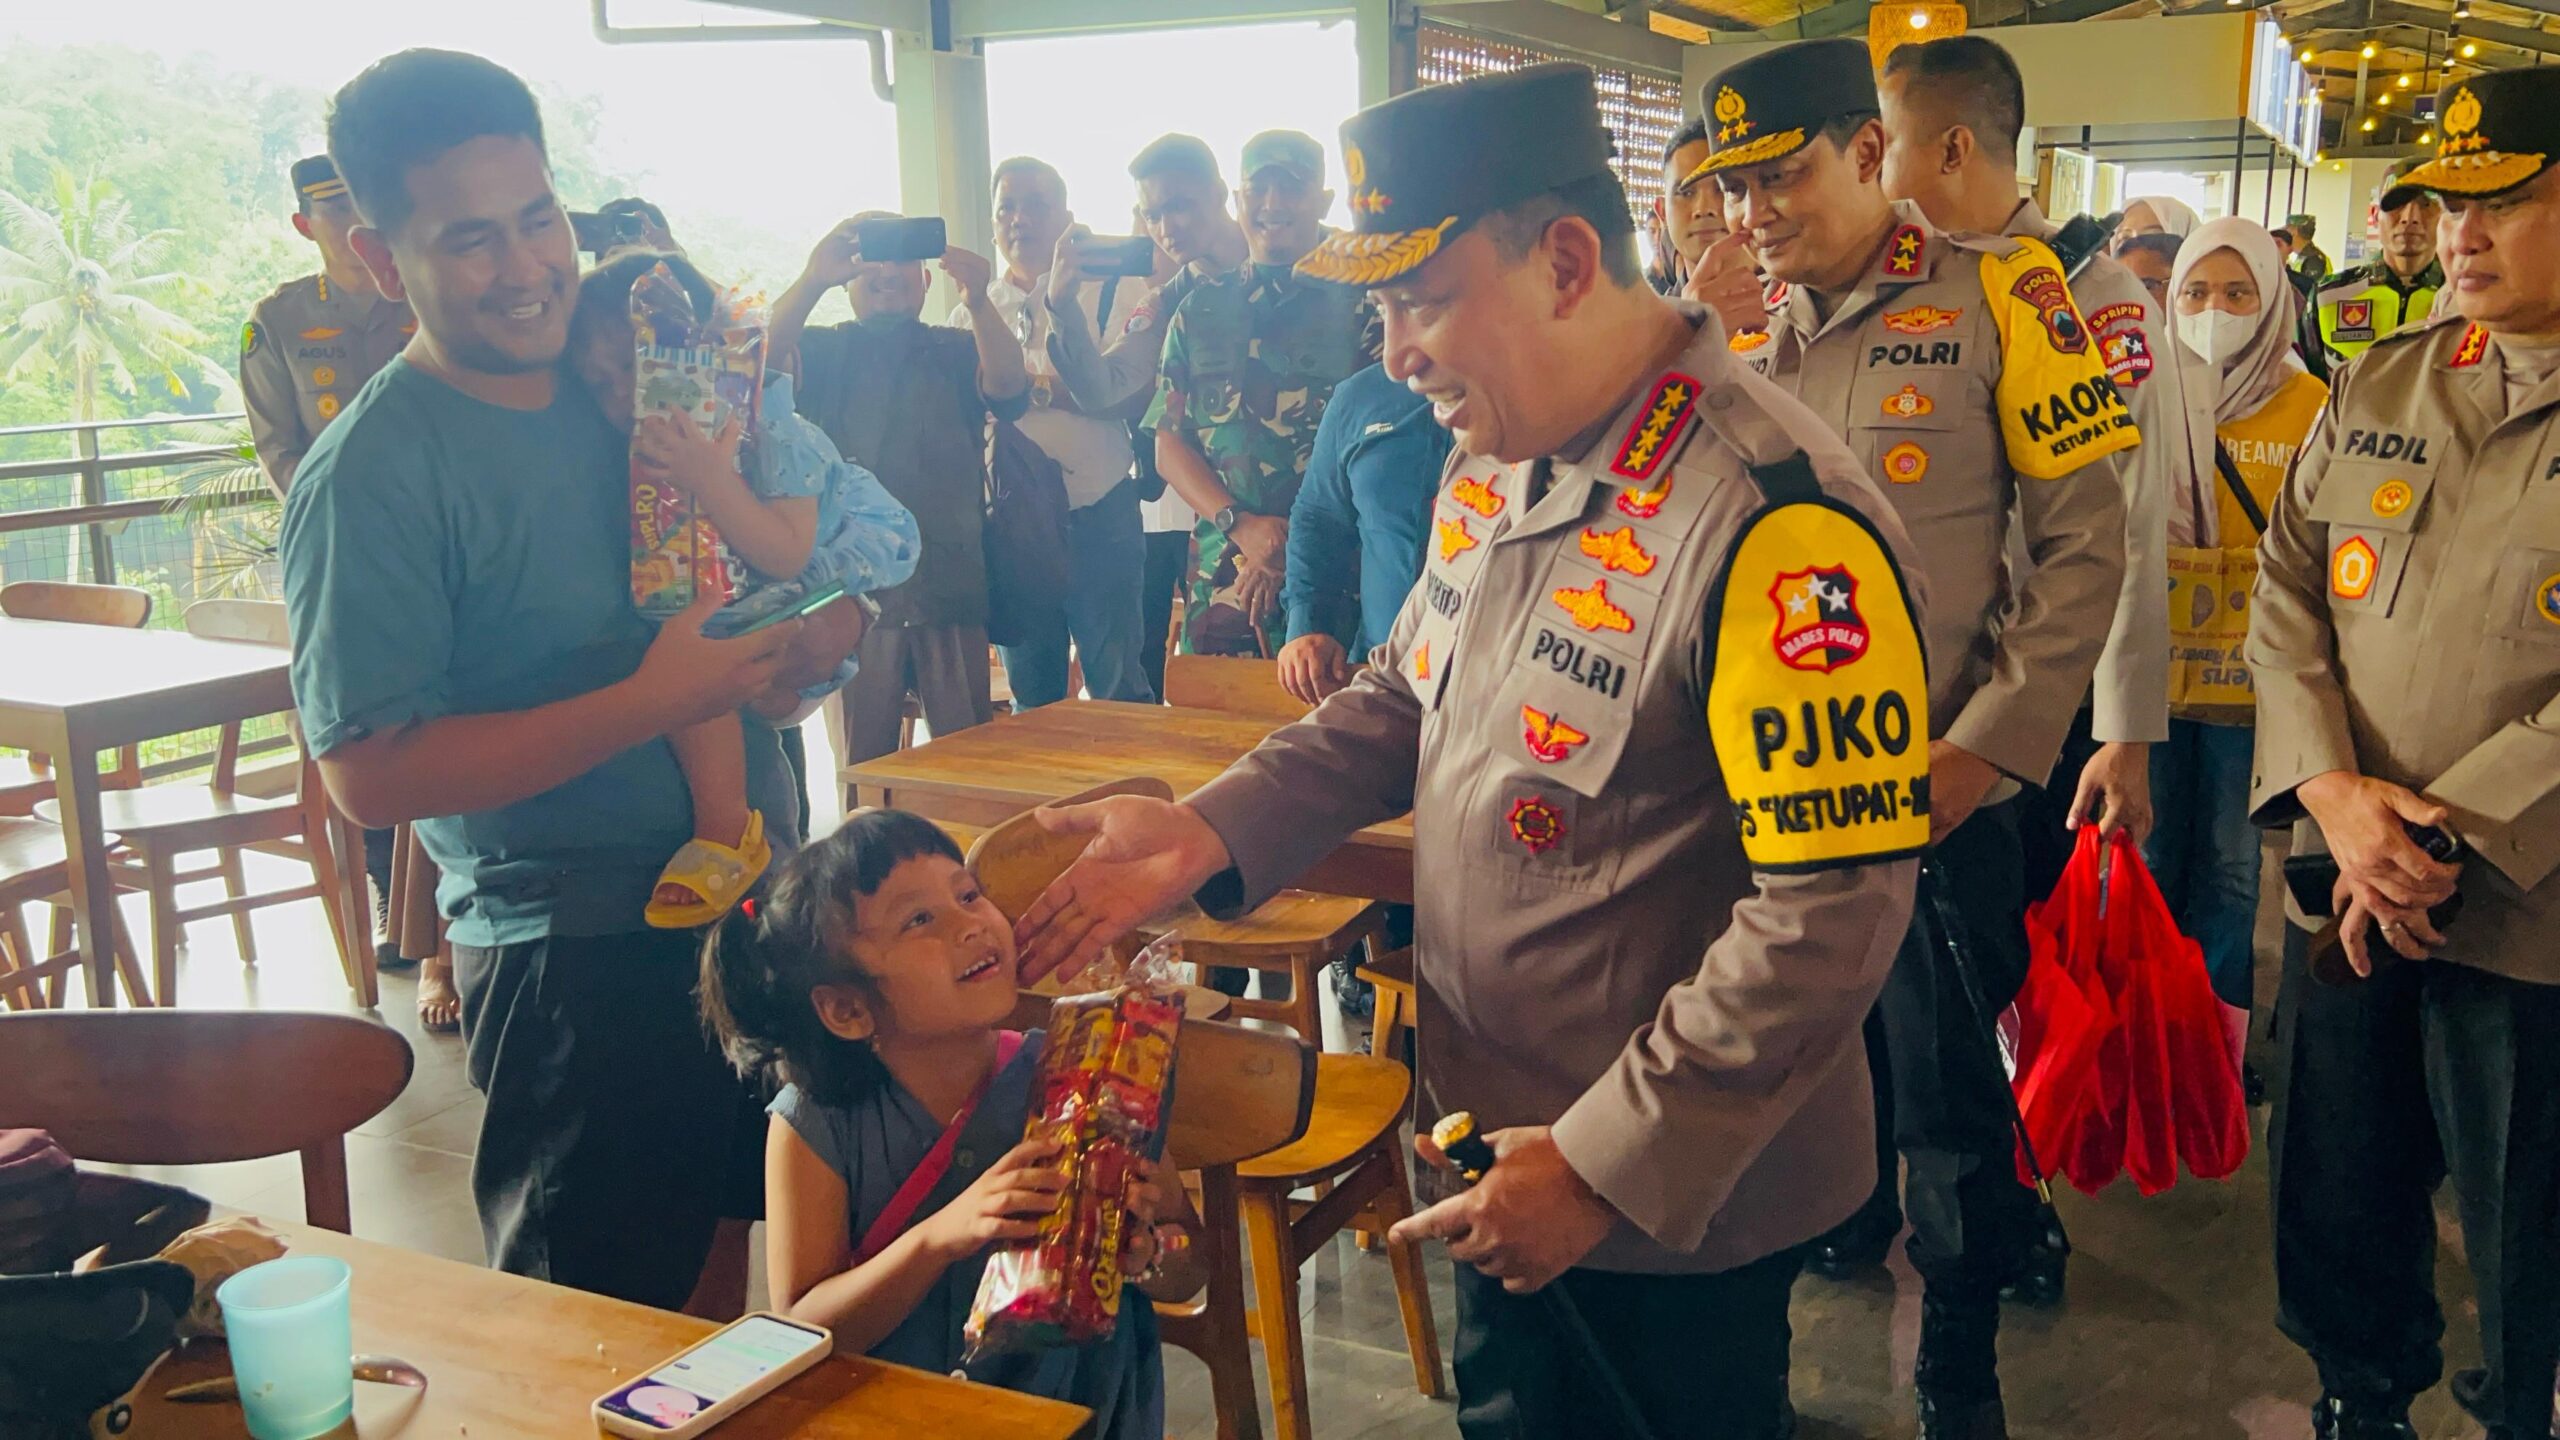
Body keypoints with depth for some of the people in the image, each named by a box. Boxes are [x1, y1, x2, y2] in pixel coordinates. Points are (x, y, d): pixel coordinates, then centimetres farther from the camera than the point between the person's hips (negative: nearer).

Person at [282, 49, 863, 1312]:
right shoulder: (370, 476, -15)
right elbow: (371, 774, -20)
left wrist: (787, 659, -6)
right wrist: (655, 699, -23)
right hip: (573, 956, -7)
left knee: (723, 1250, 22)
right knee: (605, 1321, 7)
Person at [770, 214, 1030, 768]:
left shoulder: (956, 353, 13)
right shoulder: (824, 352, 12)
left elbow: (1008, 388, -8)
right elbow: (764, 361, -10)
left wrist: (978, 303, -29)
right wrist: (813, 280, -29)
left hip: (950, 594, 1)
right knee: (862, 768, 4)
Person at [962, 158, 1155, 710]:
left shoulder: (1107, 296, 2)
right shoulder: (972, 313, 13)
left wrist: (1038, 388, -13)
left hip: (1097, 517, -4)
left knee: (1116, 686, -2)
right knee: (1031, 691, 13)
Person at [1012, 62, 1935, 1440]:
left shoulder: (1777, 520, -27)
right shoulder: (1493, 461, 2)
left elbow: (1837, 911, -27)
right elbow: (1403, 698, 13)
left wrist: (1608, 1165, -22)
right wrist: (1207, 832, -2)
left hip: (1674, 1198, -7)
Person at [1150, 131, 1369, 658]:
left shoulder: (1360, 301, 1)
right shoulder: (1201, 310, 12)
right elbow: (1169, 446, 10)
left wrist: (1297, 547, -11)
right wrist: (1241, 525, -7)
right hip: (1222, 583, 3)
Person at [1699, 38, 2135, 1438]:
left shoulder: (1998, 292, -8)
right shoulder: (1737, 324, 6)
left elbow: (2084, 542, -9)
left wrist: (1984, 752, -13)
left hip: (1935, 784, -4)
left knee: (1948, 1085, 5)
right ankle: (1842, 1215, 46)